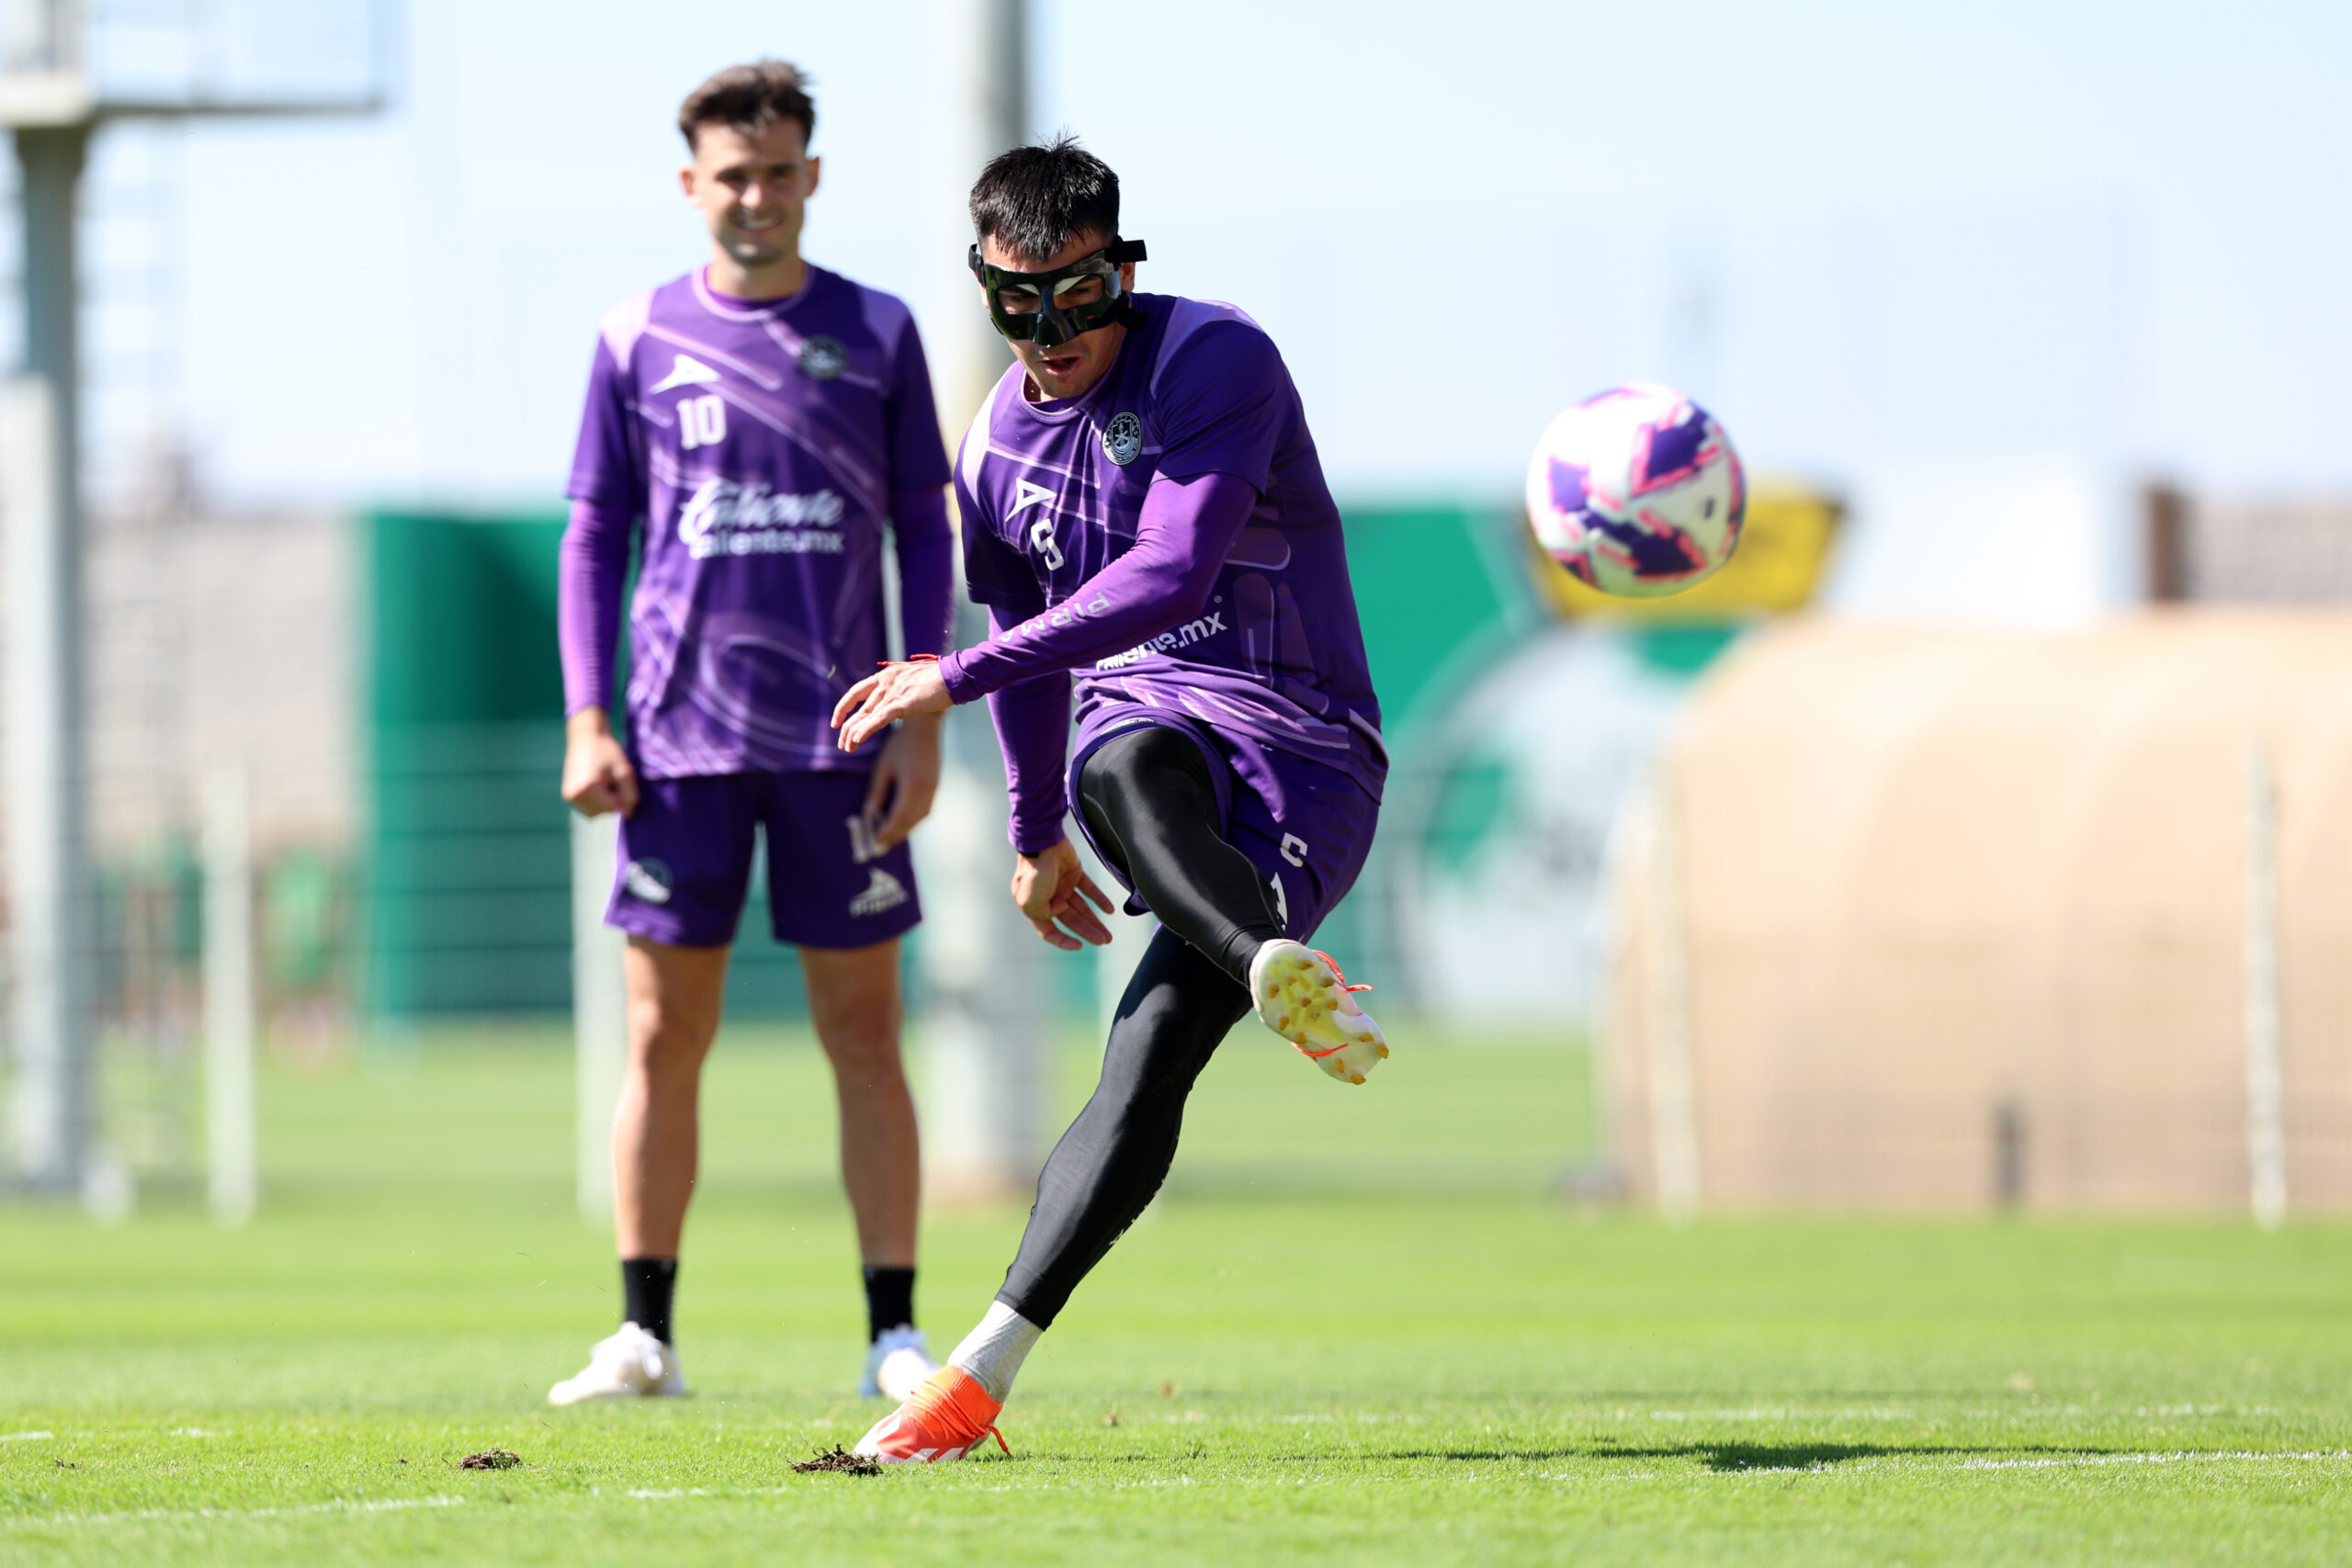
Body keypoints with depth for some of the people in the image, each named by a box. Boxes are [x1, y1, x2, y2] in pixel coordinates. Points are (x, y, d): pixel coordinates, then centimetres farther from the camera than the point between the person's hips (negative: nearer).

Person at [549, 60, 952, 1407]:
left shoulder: (876, 333, 6)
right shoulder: (640, 338, 7)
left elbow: (925, 533, 7)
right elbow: (595, 536, 9)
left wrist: (924, 722, -1)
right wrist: (586, 722, 0)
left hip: (840, 740, 0)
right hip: (682, 739, 0)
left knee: (864, 1032, 0)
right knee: (665, 1036, 1)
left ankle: (897, 1334, 3)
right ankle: (645, 1336, 6)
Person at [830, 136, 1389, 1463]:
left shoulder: (1214, 360, -11)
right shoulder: (1002, 445, 13)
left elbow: (1173, 577, -22)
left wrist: (964, 675, -23)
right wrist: (1034, 831, 38)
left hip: (1302, 751, -4)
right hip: (1143, 716, 4)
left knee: (1154, 1054, -24)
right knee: (1118, 772, -39)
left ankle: (985, 1370, -25)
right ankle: (1282, 973, -65)